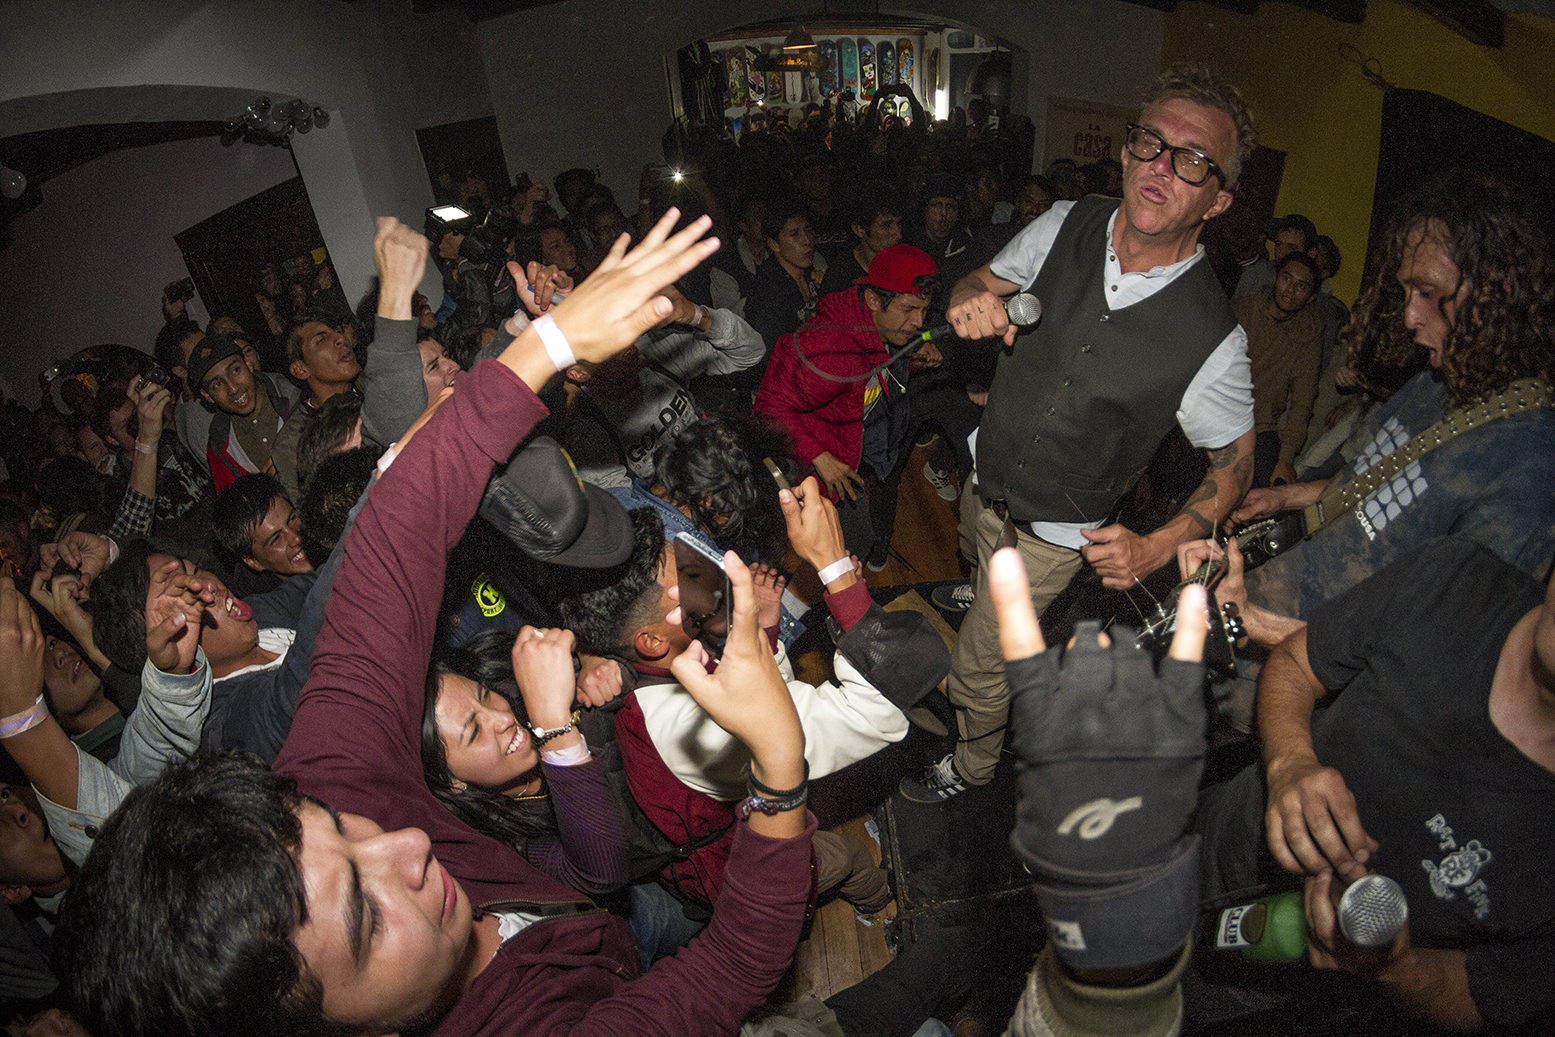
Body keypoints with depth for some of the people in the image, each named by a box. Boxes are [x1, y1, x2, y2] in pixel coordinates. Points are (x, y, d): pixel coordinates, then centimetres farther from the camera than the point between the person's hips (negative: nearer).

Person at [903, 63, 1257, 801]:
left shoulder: (1213, 339, -25)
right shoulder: (1067, 226, -14)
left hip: (1054, 538, -4)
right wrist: (973, 301, -23)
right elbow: (981, 281, 2)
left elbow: (1235, 462, -10)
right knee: (985, 602, 32)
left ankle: (970, 767, 45)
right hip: (981, 485, 5)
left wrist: (1156, 548, -24)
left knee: (981, 666, 11)